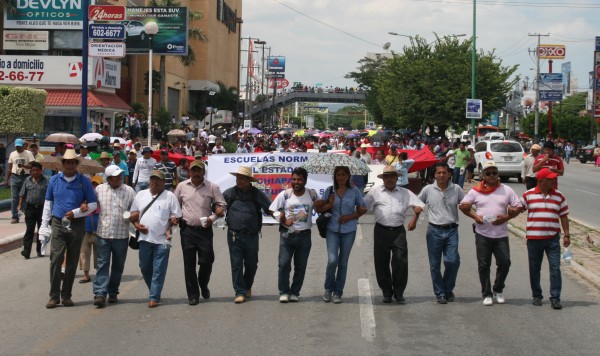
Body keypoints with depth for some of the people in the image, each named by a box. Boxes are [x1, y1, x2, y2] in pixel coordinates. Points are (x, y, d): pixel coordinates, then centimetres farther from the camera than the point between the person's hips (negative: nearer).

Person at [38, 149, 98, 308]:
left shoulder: (84, 181, 1)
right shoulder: (54, 180, 7)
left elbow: (93, 204, 2)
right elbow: (48, 203, 15)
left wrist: (75, 213, -10)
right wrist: (44, 224, 11)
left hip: (77, 225, 0)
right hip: (58, 224, 0)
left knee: (72, 262, 5)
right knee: (55, 258, -11)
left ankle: (66, 295, 14)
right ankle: (54, 296, -8)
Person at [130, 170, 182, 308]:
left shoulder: (170, 196, 3)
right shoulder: (140, 195, 13)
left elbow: (177, 216, 4)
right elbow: (133, 213, 16)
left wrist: (174, 220, -16)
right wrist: (136, 224, -1)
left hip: (162, 240, -4)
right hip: (145, 238, 4)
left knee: (159, 270, -5)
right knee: (145, 268, 10)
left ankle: (154, 297, -3)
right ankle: (154, 291, 29)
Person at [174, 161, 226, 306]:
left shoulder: (212, 187, 1)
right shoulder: (182, 186, 6)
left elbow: (222, 205, 4)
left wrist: (212, 218, -9)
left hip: (205, 229, -1)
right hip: (187, 230, 1)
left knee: (206, 261, -2)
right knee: (189, 264, 2)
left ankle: (203, 285, 28)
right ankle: (193, 295, 11)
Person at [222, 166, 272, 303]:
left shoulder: (257, 194, 4)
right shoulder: (229, 193, 5)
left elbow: (270, 209, 6)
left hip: (252, 235, 1)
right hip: (234, 235, -1)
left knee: (251, 264, 11)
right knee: (236, 264, -1)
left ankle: (247, 287, 35)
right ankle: (240, 292, 7)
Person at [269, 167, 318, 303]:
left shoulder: (312, 194, 1)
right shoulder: (284, 195, -2)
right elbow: (274, 211, 3)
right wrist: (283, 220, -12)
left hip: (304, 235, 1)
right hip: (287, 234, -1)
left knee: (300, 266, 5)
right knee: (284, 264, -6)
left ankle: (295, 293, 16)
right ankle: (284, 292, 5)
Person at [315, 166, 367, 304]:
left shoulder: (355, 191, 1)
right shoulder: (330, 190, 4)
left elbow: (362, 209, 7)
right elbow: (318, 209, 7)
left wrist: (350, 217, -9)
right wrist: (329, 204, -12)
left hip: (348, 231, 0)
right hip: (332, 230, 0)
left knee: (343, 262, 5)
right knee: (332, 260, -13)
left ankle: (338, 292, 17)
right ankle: (329, 288, 10)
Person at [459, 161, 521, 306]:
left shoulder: (507, 190, 4)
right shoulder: (476, 191, 3)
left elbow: (518, 207, 5)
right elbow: (463, 206, 8)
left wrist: (506, 217, -12)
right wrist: (474, 216, -8)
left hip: (501, 234, 0)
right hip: (482, 234, 0)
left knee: (504, 263, 0)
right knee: (484, 265, 3)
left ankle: (498, 290, 22)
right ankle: (487, 294, 13)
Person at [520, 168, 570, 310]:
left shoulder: (559, 196, 4)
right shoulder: (528, 195, 0)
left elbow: (564, 216, 7)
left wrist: (566, 235, 3)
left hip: (552, 238, 0)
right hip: (533, 238, 0)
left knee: (555, 268, -5)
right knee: (534, 269, 8)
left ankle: (555, 298, -1)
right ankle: (537, 296, 22)